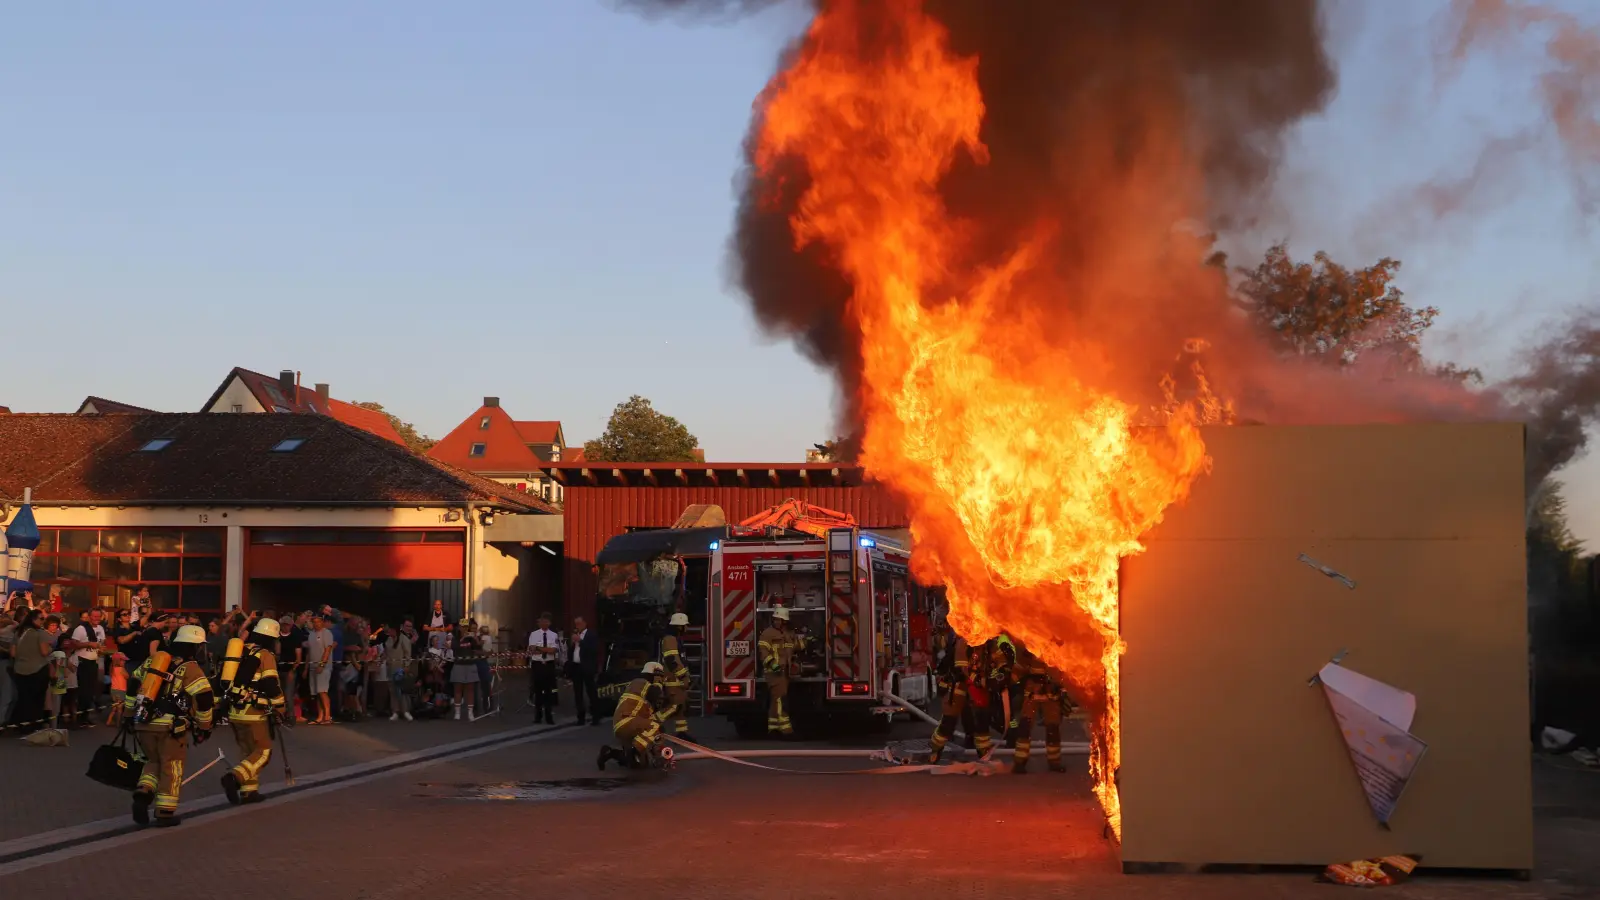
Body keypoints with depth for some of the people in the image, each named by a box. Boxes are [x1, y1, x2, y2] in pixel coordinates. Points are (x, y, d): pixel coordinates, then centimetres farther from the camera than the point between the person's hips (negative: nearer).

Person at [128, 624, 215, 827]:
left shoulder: (151, 662, 16)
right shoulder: (190, 668, -3)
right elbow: (204, 698, -9)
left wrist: (131, 715, 30)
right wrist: (204, 727, 4)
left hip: (143, 723, 5)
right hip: (169, 726, -5)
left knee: (154, 761, 24)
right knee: (172, 767, 8)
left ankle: (143, 794, 2)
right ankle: (165, 813, 9)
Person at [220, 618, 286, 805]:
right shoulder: (265, 655, -7)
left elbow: (226, 679, 21)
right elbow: (272, 686, -12)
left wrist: (221, 705, 31)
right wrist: (279, 711, -2)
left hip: (233, 712, 7)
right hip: (253, 712, -7)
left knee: (247, 751, 18)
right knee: (263, 751, -1)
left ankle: (248, 791, 17)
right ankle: (234, 777, -21)